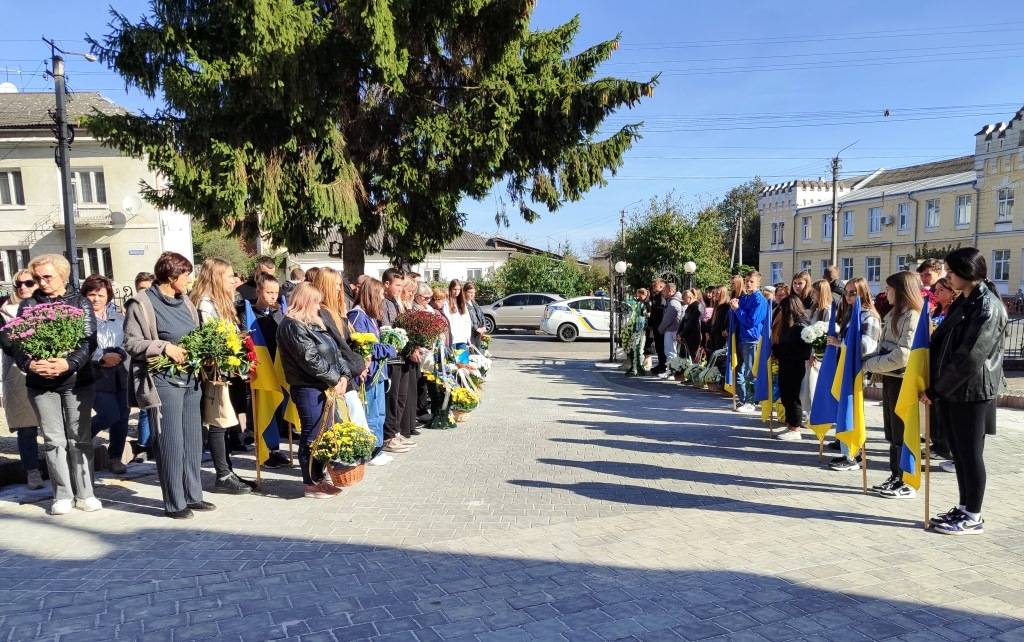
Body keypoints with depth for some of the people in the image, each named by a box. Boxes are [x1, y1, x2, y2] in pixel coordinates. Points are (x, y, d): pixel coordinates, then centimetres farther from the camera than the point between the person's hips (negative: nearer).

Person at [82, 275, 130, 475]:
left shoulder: (118, 318, 10)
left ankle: (116, 457, 24)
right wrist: (101, 358, -18)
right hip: (95, 376, -5)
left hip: (120, 374, 5)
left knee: (122, 416, 6)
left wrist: (120, 356, -12)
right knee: (111, 414, -13)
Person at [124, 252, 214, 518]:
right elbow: (131, 343, -10)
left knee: (193, 439, 12)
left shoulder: (185, 302, 14)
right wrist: (164, 347, -20)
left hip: (190, 378, 7)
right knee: (171, 442, -2)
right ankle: (174, 503, 10)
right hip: (163, 380, -7)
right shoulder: (141, 304, -6)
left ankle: (193, 495, 23)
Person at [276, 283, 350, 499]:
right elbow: (310, 358, -16)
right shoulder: (292, 325, -10)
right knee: (312, 435, -1)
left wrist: (344, 375, 1)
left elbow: (334, 351, 16)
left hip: (326, 386, 9)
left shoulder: (312, 323, 19)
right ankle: (310, 484, 9)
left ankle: (320, 477, 22)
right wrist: (334, 379, -11)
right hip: (308, 388, -9)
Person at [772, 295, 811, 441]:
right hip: (786, 367, 9)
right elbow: (782, 344, 13)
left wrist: (777, 350, -13)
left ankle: (795, 430, 6)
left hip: (795, 368, -9)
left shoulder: (799, 326, -17)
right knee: (786, 397, 13)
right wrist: (776, 350, -4)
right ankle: (790, 427, 22)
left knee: (792, 397, -2)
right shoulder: (789, 325, 12)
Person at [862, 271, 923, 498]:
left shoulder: (913, 315, -14)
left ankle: (908, 483, 9)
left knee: (902, 433, 0)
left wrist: (869, 364, -15)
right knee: (892, 432, 14)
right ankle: (895, 476, 24)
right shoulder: (894, 314, 14)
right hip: (890, 377, 9)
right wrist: (872, 363, 0)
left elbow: (903, 354, -21)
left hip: (902, 380, -9)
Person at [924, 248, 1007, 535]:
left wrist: (936, 390, -15)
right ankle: (963, 508, 25)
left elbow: (970, 358, -20)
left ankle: (973, 518, 12)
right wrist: (936, 386, 4)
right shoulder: (962, 302, 12)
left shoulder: (988, 307, -16)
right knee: (959, 452, 14)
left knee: (970, 454, 1)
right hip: (951, 390, 8)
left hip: (972, 392, -8)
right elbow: (943, 344, 14)